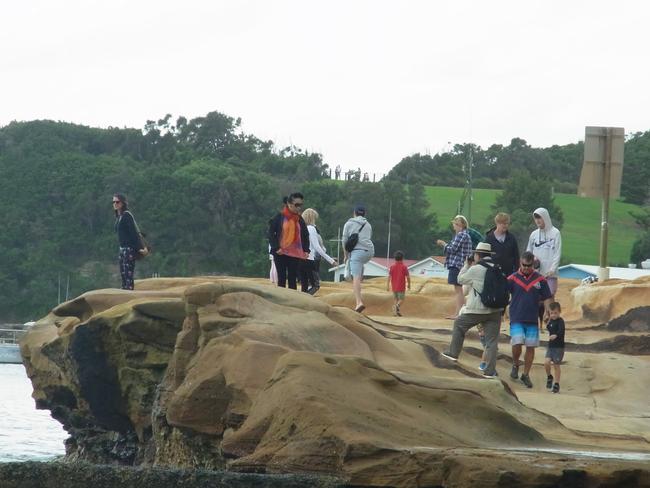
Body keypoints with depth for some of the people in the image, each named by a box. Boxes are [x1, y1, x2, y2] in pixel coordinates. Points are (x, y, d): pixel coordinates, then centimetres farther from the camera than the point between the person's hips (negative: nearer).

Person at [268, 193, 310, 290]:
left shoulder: (299, 220, 8)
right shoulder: (279, 217, -5)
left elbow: (305, 235, 15)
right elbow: (271, 233, -6)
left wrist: (306, 250, 2)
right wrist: (276, 248, -15)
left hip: (295, 254, 3)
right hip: (281, 253, -3)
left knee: (292, 279, 3)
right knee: (282, 278, 2)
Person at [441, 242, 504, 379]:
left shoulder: (475, 270, -9)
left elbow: (461, 279, 4)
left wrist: (466, 265, 18)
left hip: (477, 310, -4)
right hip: (495, 310, 4)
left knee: (459, 325, 21)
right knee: (492, 341, 4)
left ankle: (453, 353, 25)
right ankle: (490, 370, -1)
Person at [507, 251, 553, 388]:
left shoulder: (540, 280, 3)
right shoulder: (512, 279, 0)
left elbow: (546, 299, 8)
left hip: (533, 320, 2)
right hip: (516, 320, -2)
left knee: (531, 347, 4)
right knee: (517, 344, -15)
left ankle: (526, 375, 17)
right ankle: (515, 365, 14)